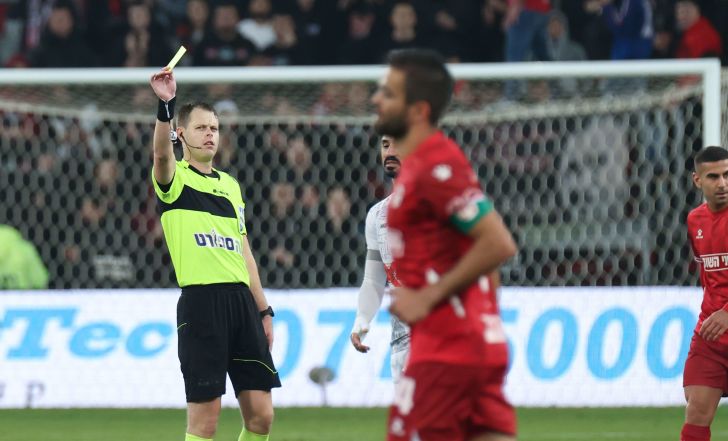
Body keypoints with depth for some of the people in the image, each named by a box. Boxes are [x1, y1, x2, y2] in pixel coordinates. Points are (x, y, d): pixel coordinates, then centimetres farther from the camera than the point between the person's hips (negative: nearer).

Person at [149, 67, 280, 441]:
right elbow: (161, 153, -22)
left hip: (241, 299, 6)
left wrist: (263, 311, 18)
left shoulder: (230, 185, 21)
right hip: (201, 301, -6)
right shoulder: (175, 179, 2)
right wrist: (166, 106, -38)